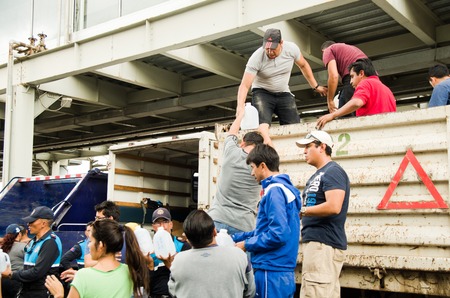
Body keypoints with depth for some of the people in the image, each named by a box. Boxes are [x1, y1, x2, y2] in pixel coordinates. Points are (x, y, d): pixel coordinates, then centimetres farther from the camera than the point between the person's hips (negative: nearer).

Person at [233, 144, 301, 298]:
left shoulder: (275, 190, -14)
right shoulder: (284, 187, 15)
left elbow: (278, 234, -23)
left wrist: (246, 244, -9)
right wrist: (235, 238, 22)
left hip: (272, 271, -9)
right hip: (282, 271, 9)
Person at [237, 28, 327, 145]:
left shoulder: (291, 48, -13)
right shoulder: (256, 58, -22)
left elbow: (303, 65, 8)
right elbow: (244, 85, -25)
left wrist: (315, 86, 10)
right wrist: (240, 105, -41)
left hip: (284, 94, 4)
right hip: (262, 93, -4)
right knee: (263, 125, -31)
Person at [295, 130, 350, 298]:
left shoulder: (333, 172, -10)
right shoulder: (317, 176, 20)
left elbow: (333, 207, -22)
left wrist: (302, 211, -13)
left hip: (325, 243, -10)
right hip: (314, 241, 10)